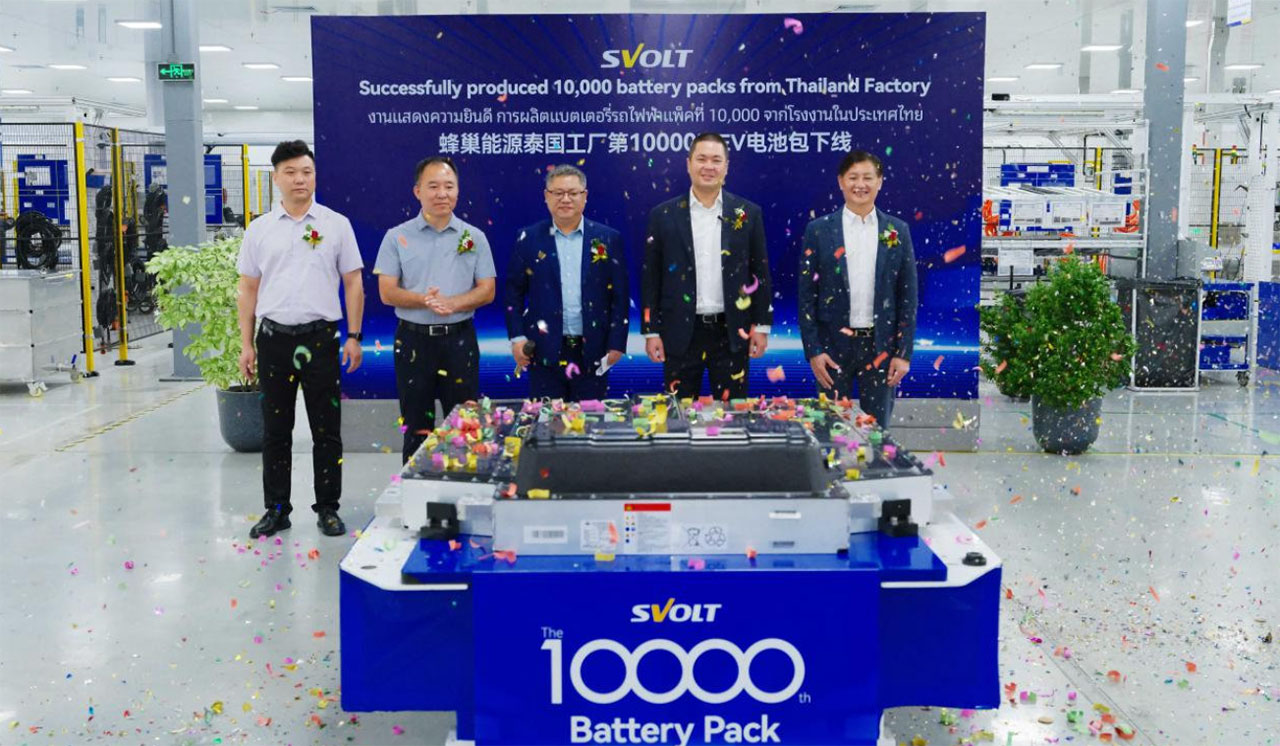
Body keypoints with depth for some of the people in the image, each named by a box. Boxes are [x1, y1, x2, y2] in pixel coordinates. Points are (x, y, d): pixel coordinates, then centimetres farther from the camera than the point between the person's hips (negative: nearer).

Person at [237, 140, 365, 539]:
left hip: (320, 337, -2)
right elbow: (248, 289, 9)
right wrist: (246, 345, 5)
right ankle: (276, 509, 18)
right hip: (273, 338, 2)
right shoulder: (259, 230, 7)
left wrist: (354, 337, -3)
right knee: (275, 431, 8)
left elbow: (353, 283, 4)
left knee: (326, 430, 3)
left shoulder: (336, 224, 3)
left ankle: (328, 508, 14)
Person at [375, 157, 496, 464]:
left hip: (459, 338, 0)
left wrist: (452, 303, -16)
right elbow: (387, 292, -2)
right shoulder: (397, 237, 3)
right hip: (413, 339, 0)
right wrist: (424, 300, -20)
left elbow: (487, 290, 2)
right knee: (417, 427, 7)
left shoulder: (474, 237, 6)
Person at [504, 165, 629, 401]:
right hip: (545, 352, 0)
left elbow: (620, 295, 4)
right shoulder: (529, 239, 5)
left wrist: (617, 343, -1)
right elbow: (514, 292, 7)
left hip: (593, 352, 0)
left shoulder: (608, 239, 5)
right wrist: (517, 337, -2)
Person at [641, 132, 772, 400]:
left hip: (732, 333, 0)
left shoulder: (748, 214, 3)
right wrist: (651, 331, -1)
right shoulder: (663, 215, 2)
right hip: (681, 333, 0)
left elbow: (760, 273, 6)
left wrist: (762, 326, 2)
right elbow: (651, 277, 3)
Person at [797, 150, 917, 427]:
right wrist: (813, 350, -7)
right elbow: (806, 295, 0)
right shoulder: (819, 230, 0)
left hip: (881, 346, 1)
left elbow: (908, 296, 5)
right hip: (834, 345, -1)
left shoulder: (897, 231, 4)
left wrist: (904, 352, -1)